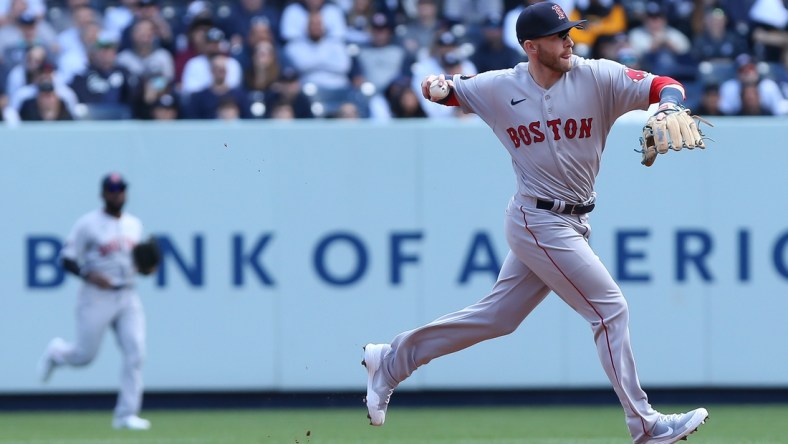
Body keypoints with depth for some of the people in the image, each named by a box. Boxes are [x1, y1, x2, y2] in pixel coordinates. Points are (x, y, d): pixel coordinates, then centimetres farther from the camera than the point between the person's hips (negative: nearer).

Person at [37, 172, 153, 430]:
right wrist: (89, 275, -23)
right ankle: (56, 352, 37)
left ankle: (127, 414, -6)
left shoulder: (135, 225, 11)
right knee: (84, 355, 1)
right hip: (96, 299, -4)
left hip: (128, 298, 4)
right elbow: (67, 259, -6)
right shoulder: (88, 224, -6)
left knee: (135, 353, -9)